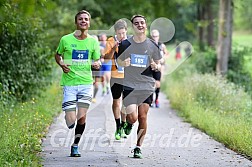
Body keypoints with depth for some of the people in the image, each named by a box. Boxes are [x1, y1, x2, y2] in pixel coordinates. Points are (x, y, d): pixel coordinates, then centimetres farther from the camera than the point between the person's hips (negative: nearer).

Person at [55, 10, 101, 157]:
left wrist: (97, 65, -11)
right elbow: (58, 55, 15)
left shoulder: (93, 41, 4)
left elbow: (97, 62, 12)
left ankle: (75, 145, 16)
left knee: (81, 118, -3)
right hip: (69, 84, -1)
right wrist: (62, 64, -6)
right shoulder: (66, 40, -1)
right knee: (71, 121, -7)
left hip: (86, 83, 1)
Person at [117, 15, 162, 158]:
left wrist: (156, 66, -12)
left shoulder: (153, 45, 2)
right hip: (129, 85, -1)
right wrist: (123, 63, -9)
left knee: (142, 117, -1)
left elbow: (159, 65, 11)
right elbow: (118, 61, 14)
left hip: (146, 86, 1)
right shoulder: (125, 44, 1)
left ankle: (138, 147, 14)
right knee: (132, 117, -11)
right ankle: (129, 123, 27)